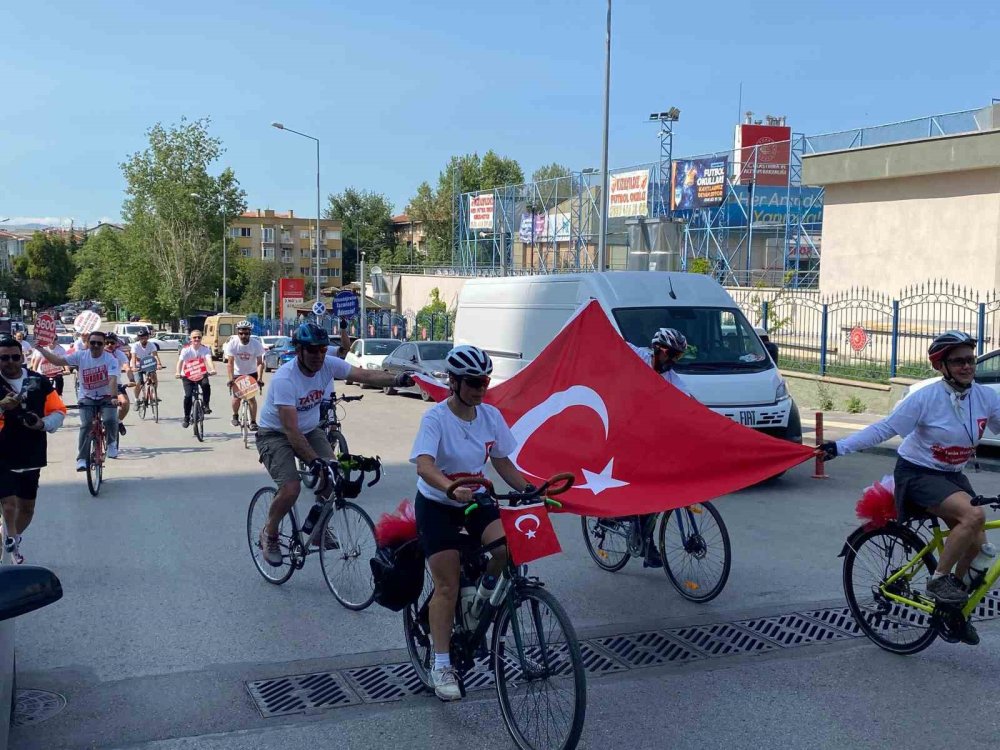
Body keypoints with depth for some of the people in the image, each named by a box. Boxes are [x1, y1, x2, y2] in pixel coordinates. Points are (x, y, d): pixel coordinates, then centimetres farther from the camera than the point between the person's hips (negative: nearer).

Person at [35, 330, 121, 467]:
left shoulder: (111, 360, -12)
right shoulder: (80, 356, -3)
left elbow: (113, 380, -24)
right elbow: (58, 361, -4)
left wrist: (114, 397, -39)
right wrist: (41, 349, -14)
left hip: (106, 398, -2)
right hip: (87, 398, 2)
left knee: (110, 420, -25)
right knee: (86, 425, -16)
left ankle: (112, 443, 6)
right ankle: (82, 459, -10)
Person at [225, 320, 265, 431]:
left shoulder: (256, 344, -21)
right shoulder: (232, 343, -20)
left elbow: (260, 363, -20)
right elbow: (230, 363, -20)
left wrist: (259, 378, -31)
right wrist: (231, 379, -29)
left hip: (252, 373, 0)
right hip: (237, 373, 0)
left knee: (251, 397, -11)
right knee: (237, 396, -5)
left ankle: (253, 422, -2)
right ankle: (235, 416, 25)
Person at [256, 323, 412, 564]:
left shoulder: (328, 364, -14)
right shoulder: (284, 379, -31)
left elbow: (365, 375, -19)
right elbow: (291, 430, -35)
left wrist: (396, 379, -36)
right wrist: (314, 461, -41)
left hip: (309, 430, 6)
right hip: (275, 434, -6)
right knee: (291, 488, -23)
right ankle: (269, 533, 6)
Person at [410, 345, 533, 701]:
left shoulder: (491, 415, -5)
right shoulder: (436, 417, -21)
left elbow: (503, 462, 2)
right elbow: (424, 466, -35)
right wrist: (452, 488, -53)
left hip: (476, 501, 4)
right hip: (437, 505, -4)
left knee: (508, 546, -25)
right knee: (447, 586, -6)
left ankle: (485, 592, 9)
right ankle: (441, 666, 7)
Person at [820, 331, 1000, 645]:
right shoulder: (926, 398, -19)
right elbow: (884, 429, -18)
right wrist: (839, 447, -23)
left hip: (953, 476, 6)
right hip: (918, 474, -6)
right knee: (973, 515, -29)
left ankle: (952, 608, 20)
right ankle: (938, 580, -13)